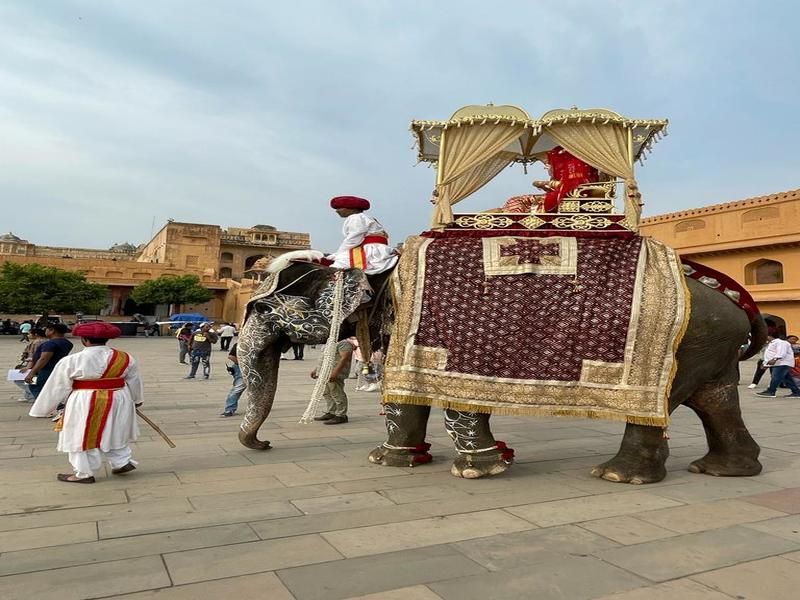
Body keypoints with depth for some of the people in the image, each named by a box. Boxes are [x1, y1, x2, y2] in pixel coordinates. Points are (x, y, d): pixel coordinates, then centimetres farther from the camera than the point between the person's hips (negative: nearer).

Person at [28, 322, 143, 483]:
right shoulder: (125, 358, 0)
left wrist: (42, 409, 10)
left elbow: (56, 387, -2)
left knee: (82, 437, 10)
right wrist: (136, 399, 27)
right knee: (114, 433, 22)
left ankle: (84, 473, 19)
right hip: (118, 401, 5)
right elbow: (134, 381, 12)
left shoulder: (71, 361, -10)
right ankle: (123, 462, 22)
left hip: (85, 403, -4)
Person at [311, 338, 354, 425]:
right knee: (327, 393, 13)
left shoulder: (345, 343, -11)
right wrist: (316, 370, 24)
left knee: (337, 393, -9)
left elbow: (344, 358, -21)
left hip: (335, 373, -11)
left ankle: (341, 416, -4)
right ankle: (331, 413, 22)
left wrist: (335, 372, -29)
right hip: (325, 373, 11)